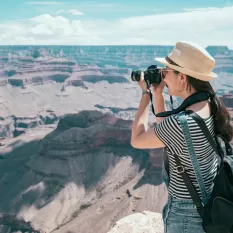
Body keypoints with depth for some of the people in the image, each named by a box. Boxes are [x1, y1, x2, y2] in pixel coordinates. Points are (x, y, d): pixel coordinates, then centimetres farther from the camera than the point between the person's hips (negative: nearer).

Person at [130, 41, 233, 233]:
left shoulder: (181, 122, -32)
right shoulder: (211, 106, -5)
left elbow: (136, 140, -15)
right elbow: (167, 132, 8)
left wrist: (146, 94, -11)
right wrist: (158, 95, 0)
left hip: (187, 212, -8)